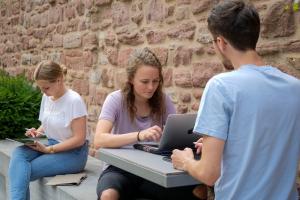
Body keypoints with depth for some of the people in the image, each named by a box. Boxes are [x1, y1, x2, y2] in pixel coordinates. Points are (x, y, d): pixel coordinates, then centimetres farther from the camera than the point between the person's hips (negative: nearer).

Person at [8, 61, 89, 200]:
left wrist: (48, 150, -19)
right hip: (51, 145, 7)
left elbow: (79, 139, -19)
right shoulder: (46, 97, 4)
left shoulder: (74, 100, -19)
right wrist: (36, 132, -5)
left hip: (72, 153, -7)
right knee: (19, 153, -24)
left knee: (22, 173, -23)